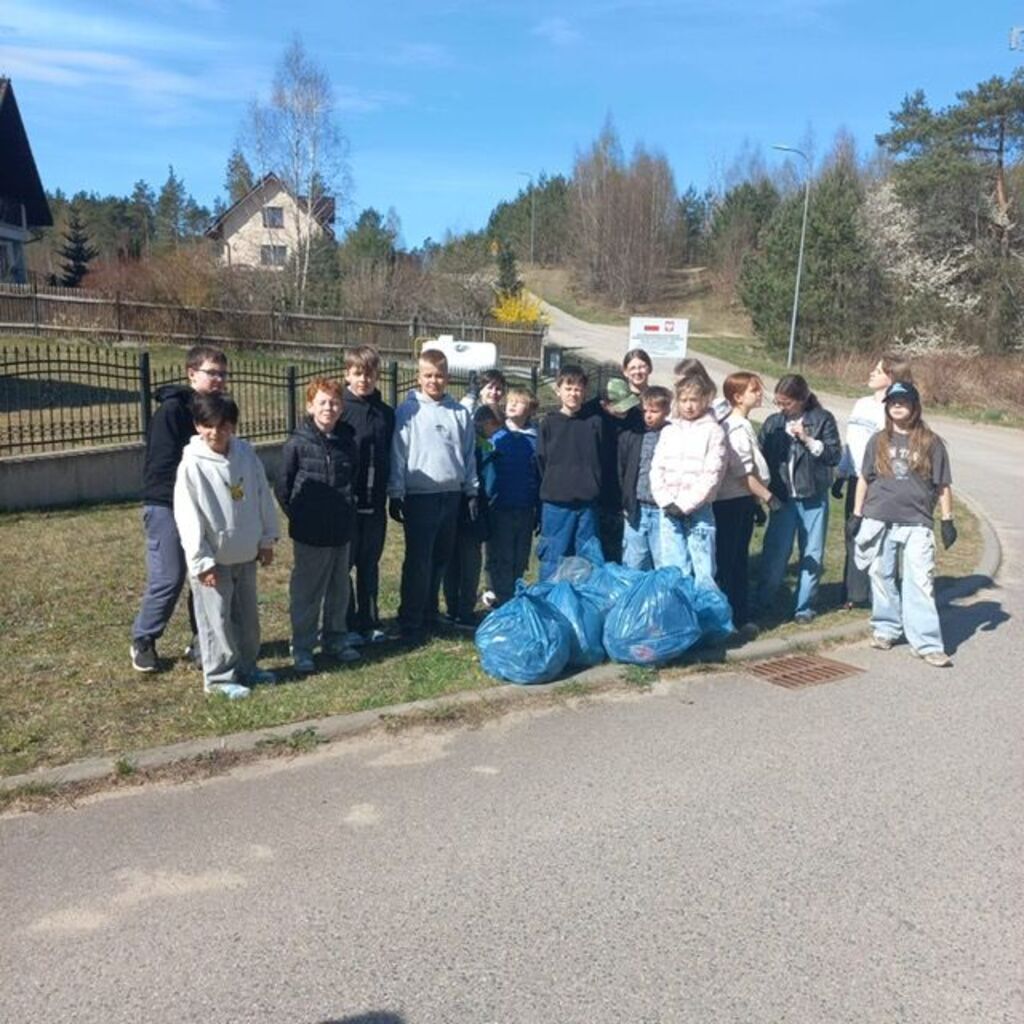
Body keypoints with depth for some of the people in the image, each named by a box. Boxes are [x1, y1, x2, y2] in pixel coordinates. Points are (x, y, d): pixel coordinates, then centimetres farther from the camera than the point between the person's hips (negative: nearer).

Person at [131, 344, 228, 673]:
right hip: (166, 505, -7)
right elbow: (163, 464, -18)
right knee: (168, 579, -6)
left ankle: (204, 641, 20)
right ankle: (143, 641, 14)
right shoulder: (171, 409, -13)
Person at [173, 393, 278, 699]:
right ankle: (220, 677, 15)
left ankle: (247, 666, 32)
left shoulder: (247, 454, -2)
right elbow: (187, 518, -14)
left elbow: (263, 496, 6)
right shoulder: (192, 465, -15)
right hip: (213, 559, -5)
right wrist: (201, 561, -15)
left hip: (246, 554, 5)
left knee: (248, 616, 16)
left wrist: (267, 539, 7)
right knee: (217, 620, 2)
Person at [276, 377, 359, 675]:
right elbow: (282, 486, -3)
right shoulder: (297, 444, -8)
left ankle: (335, 639, 30)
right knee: (307, 591, 4)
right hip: (310, 534, -4)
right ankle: (302, 647, 15)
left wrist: (349, 513, 10)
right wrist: (297, 516, -2)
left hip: (341, 531, 5)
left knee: (339, 589, 15)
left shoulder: (347, 443, 4)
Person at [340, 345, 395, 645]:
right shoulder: (339, 409, -6)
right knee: (343, 565, 5)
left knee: (370, 564, 13)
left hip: (375, 504, 4)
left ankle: (370, 622, 24)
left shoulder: (386, 413, 8)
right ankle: (346, 626, 15)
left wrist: (388, 494, 10)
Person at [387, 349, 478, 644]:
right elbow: (398, 455, -5)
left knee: (440, 558, 12)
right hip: (420, 496, -4)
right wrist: (395, 495, -8)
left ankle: (429, 612, 26)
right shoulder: (407, 411, -4)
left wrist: (472, 492, 10)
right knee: (418, 562, -4)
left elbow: (469, 454, 12)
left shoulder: (460, 412, 8)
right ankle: (411, 622, 4)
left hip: (451, 495, 4)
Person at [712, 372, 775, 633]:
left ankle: (740, 617, 24)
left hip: (743, 501, 10)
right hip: (732, 502, -10)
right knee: (728, 562, -1)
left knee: (739, 561, 15)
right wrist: (768, 496, -11)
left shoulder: (744, 425, 13)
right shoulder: (737, 428, -16)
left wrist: (756, 503, 16)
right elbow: (744, 473, -19)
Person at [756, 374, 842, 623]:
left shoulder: (823, 419, -3)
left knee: (812, 555, 8)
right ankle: (761, 603, 14)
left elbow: (834, 455, -6)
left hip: (813, 498, -1)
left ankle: (804, 606, 21)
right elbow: (761, 459, 4)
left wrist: (808, 440, -18)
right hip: (782, 499, 1)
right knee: (774, 553, 2)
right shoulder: (772, 423, 3)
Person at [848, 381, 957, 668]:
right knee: (881, 577, 10)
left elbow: (943, 485, 6)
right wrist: (856, 514, 7)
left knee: (920, 582, -6)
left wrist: (947, 520, 3)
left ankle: (927, 643, -4)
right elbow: (864, 479, 10)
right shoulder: (878, 441, 8)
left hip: (916, 524, -2)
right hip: (878, 522, 2)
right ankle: (886, 628, 26)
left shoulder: (931, 443, 3)